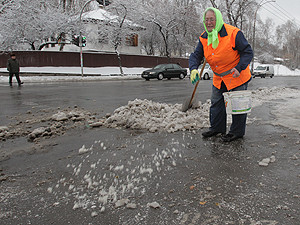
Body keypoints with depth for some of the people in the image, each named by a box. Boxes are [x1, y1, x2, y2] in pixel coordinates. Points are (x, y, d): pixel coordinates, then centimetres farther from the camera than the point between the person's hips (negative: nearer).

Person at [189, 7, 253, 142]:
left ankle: (237, 132, 14)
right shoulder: (204, 38, -4)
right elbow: (196, 55, -4)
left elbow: (248, 52, -16)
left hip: (236, 76, -6)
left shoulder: (233, 33, -22)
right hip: (219, 78, 6)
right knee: (216, 103, 13)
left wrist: (239, 68, -30)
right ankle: (216, 128, 28)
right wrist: (193, 69, -25)